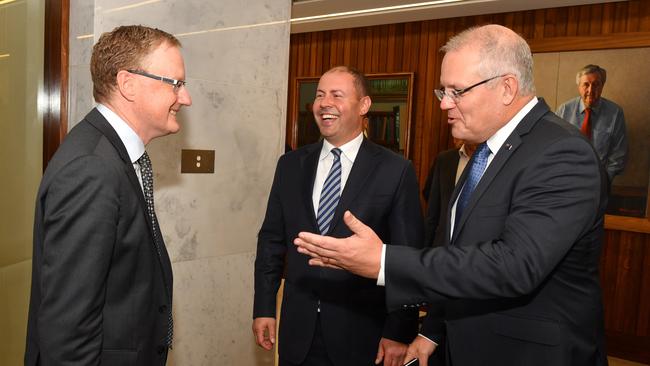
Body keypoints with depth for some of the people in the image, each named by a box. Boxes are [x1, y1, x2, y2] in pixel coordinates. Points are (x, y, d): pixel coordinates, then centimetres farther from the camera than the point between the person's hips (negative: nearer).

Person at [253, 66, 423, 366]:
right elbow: (271, 240, 7)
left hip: (360, 333, -3)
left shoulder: (395, 170, -9)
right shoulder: (290, 164, 3)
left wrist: (399, 333, -7)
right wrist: (264, 308, 6)